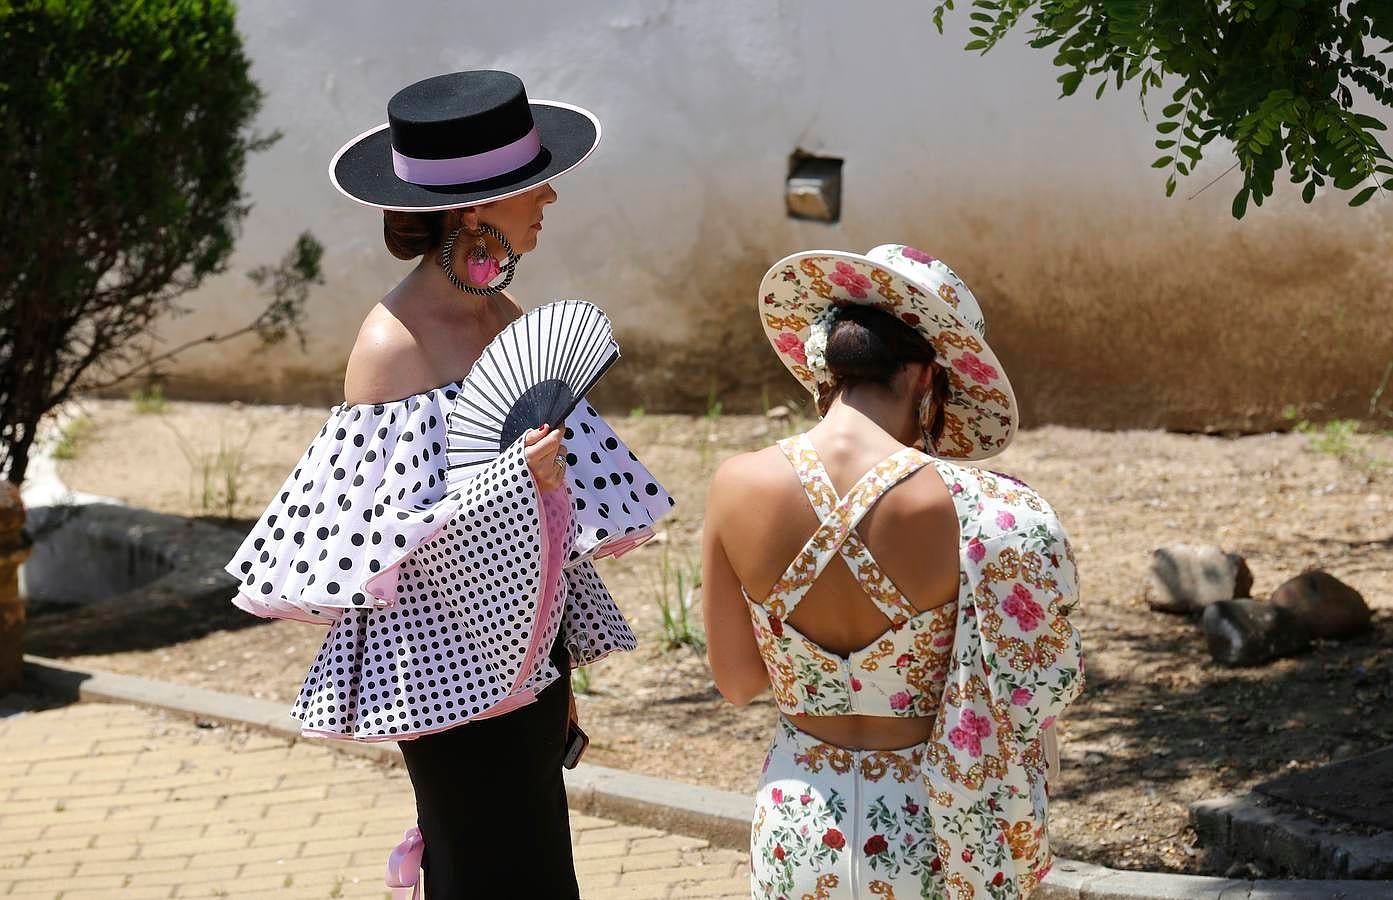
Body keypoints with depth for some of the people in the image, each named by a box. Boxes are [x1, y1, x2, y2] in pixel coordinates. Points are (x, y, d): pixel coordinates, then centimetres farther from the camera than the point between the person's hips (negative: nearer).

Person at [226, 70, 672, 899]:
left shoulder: (506, 318, 5)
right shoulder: (394, 344, -18)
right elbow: (387, 540, -19)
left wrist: (564, 669, 16)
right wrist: (512, 481, -32)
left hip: (526, 655, 8)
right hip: (451, 673, -8)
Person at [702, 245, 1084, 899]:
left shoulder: (739, 487, -12)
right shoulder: (967, 509, -20)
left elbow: (736, 682, -1)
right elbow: (1041, 687, -9)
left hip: (797, 833, 2)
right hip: (929, 835, -2)